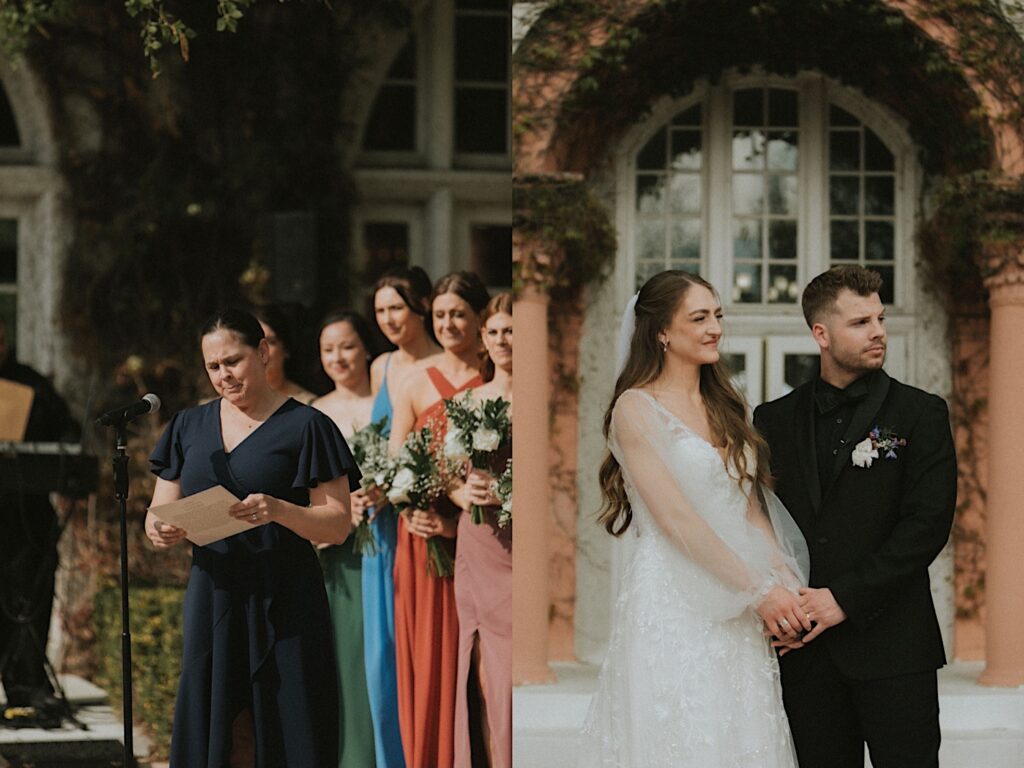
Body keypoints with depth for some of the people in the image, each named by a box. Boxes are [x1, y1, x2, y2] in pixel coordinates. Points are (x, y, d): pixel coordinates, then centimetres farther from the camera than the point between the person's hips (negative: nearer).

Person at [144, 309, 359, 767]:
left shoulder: (305, 427, -1)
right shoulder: (189, 427, 13)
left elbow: (338, 525, -5)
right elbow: (159, 514, 12)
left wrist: (278, 511, -24)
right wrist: (161, 532, -12)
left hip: (284, 605, -4)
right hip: (212, 603, 4)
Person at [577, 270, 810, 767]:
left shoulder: (724, 406, 15)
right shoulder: (637, 408, -6)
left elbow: (752, 507, 12)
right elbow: (675, 519, -14)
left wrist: (786, 582, -6)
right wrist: (760, 591, -17)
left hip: (735, 615, 6)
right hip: (672, 608, -6)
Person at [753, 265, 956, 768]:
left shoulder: (921, 414, 2)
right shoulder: (776, 419, 11)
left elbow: (928, 523, -8)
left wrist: (846, 598, -13)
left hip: (892, 643, -3)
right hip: (805, 645, 3)